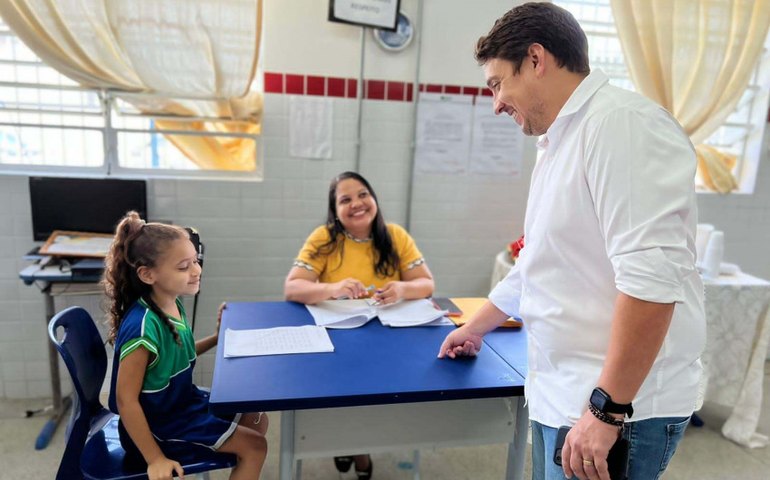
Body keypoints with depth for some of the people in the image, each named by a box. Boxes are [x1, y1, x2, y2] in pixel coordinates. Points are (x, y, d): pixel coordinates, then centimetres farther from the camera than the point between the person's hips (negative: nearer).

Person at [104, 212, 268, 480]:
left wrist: (217, 338, 3)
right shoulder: (144, 325, -31)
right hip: (159, 424, -8)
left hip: (183, 402, 8)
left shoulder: (172, 305, -5)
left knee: (257, 421, 17)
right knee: (254, 446, -5)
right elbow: (126, 399, -26)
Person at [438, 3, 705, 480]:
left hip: (616, 407, -8)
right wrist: (475, 328, 30)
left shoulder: (622, 123, -16)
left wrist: (606, 410, -21)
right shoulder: (559, 143, 13)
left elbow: (651, 277, -25)